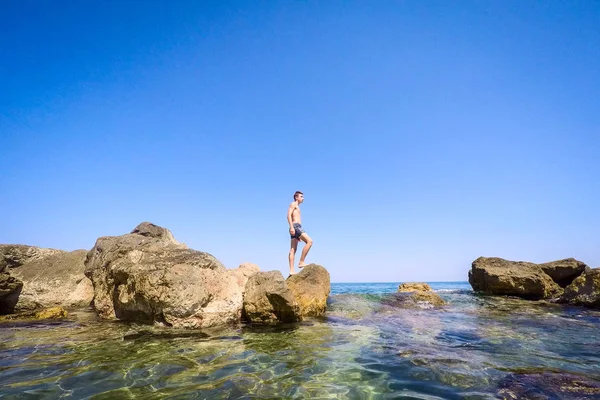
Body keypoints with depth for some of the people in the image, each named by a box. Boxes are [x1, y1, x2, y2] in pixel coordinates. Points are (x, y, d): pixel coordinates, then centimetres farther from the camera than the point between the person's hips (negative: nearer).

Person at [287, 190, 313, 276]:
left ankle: (291, 270, -2)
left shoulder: (297, 207, 30)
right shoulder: (293, 204, 3)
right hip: (295, 226, -10)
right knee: (309, 241, -18)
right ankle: (301, 262, -19)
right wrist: (291, 227, -23)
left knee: (293, 250, 1)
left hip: (297, 227, 10)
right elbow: (289, 215, -11)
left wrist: (299, 235, 23)